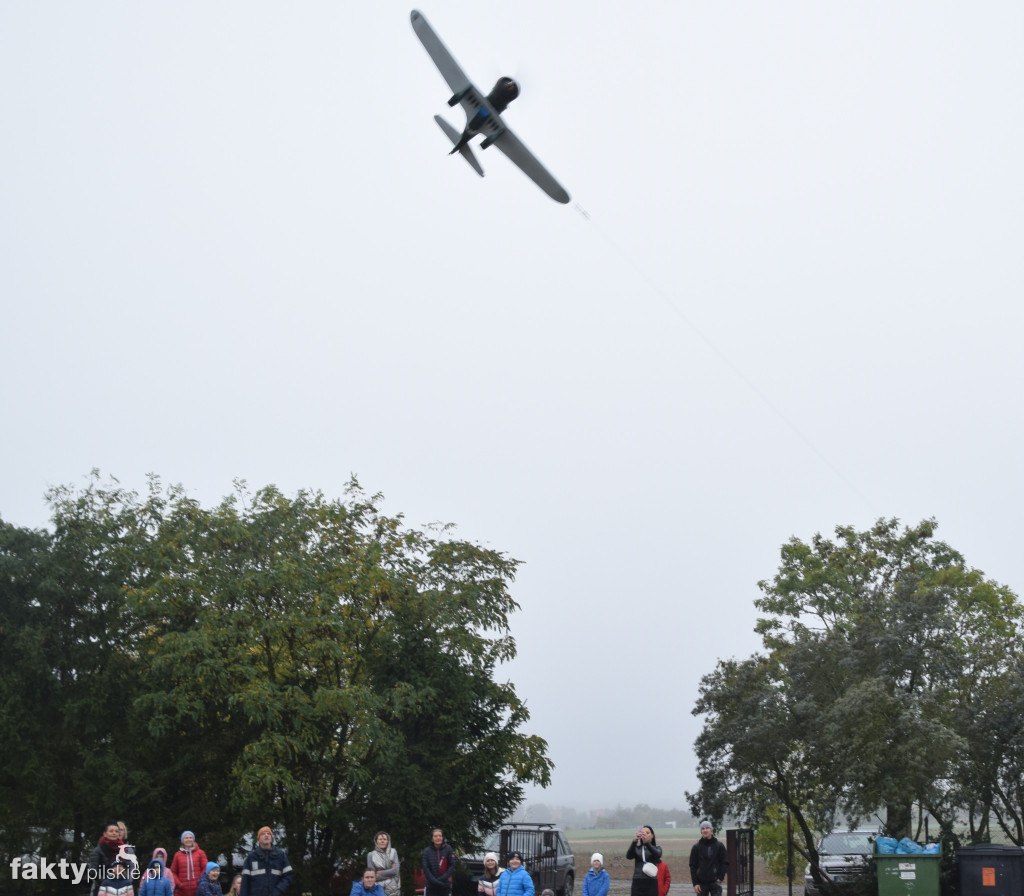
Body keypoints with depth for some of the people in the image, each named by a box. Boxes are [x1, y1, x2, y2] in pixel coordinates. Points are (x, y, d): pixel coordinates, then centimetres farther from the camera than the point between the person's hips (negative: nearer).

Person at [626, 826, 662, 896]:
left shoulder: (656, 848, 9)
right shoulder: (637, 849, 12)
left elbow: (657, 855, -17)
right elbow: (628, 856, -10)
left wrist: (647, 842, -35)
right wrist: (634, 841, -28)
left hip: (651, 883, -1)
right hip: (637, 883, 1)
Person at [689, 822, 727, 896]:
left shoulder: (719, 845, 2)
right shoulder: (696, 847, 3)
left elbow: (725, 863, 3)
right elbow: (692, 866, 2)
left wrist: (720, 878, -6)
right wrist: (695, 883, -5)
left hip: (715, 882, -1)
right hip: (701, 883, 1)